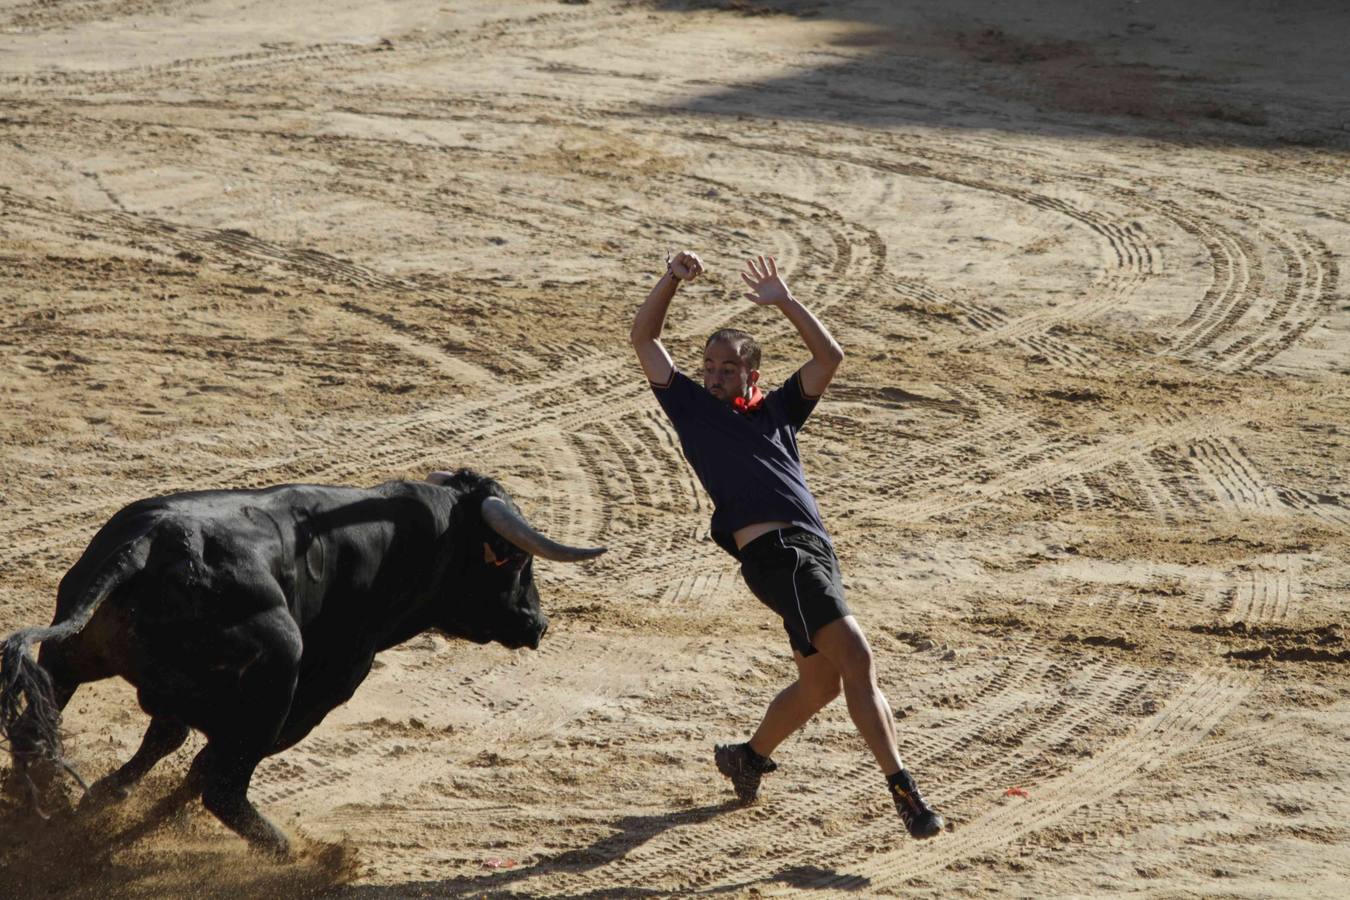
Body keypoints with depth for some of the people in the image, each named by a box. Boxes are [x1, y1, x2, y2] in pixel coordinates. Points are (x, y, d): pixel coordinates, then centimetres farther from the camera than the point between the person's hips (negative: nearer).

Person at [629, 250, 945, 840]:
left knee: (820, 683, 10)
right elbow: (644, 339, 18)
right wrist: (672, 282, 7)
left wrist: (785, 303, 13)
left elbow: (829, 357, 19)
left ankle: (749, 756, 33)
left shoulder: (777, 412, 26)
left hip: (815, 547, 6)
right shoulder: (692, 408, 19)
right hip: (771, 551, -6)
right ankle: (902, 787, -19)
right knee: (856, 660, -17)